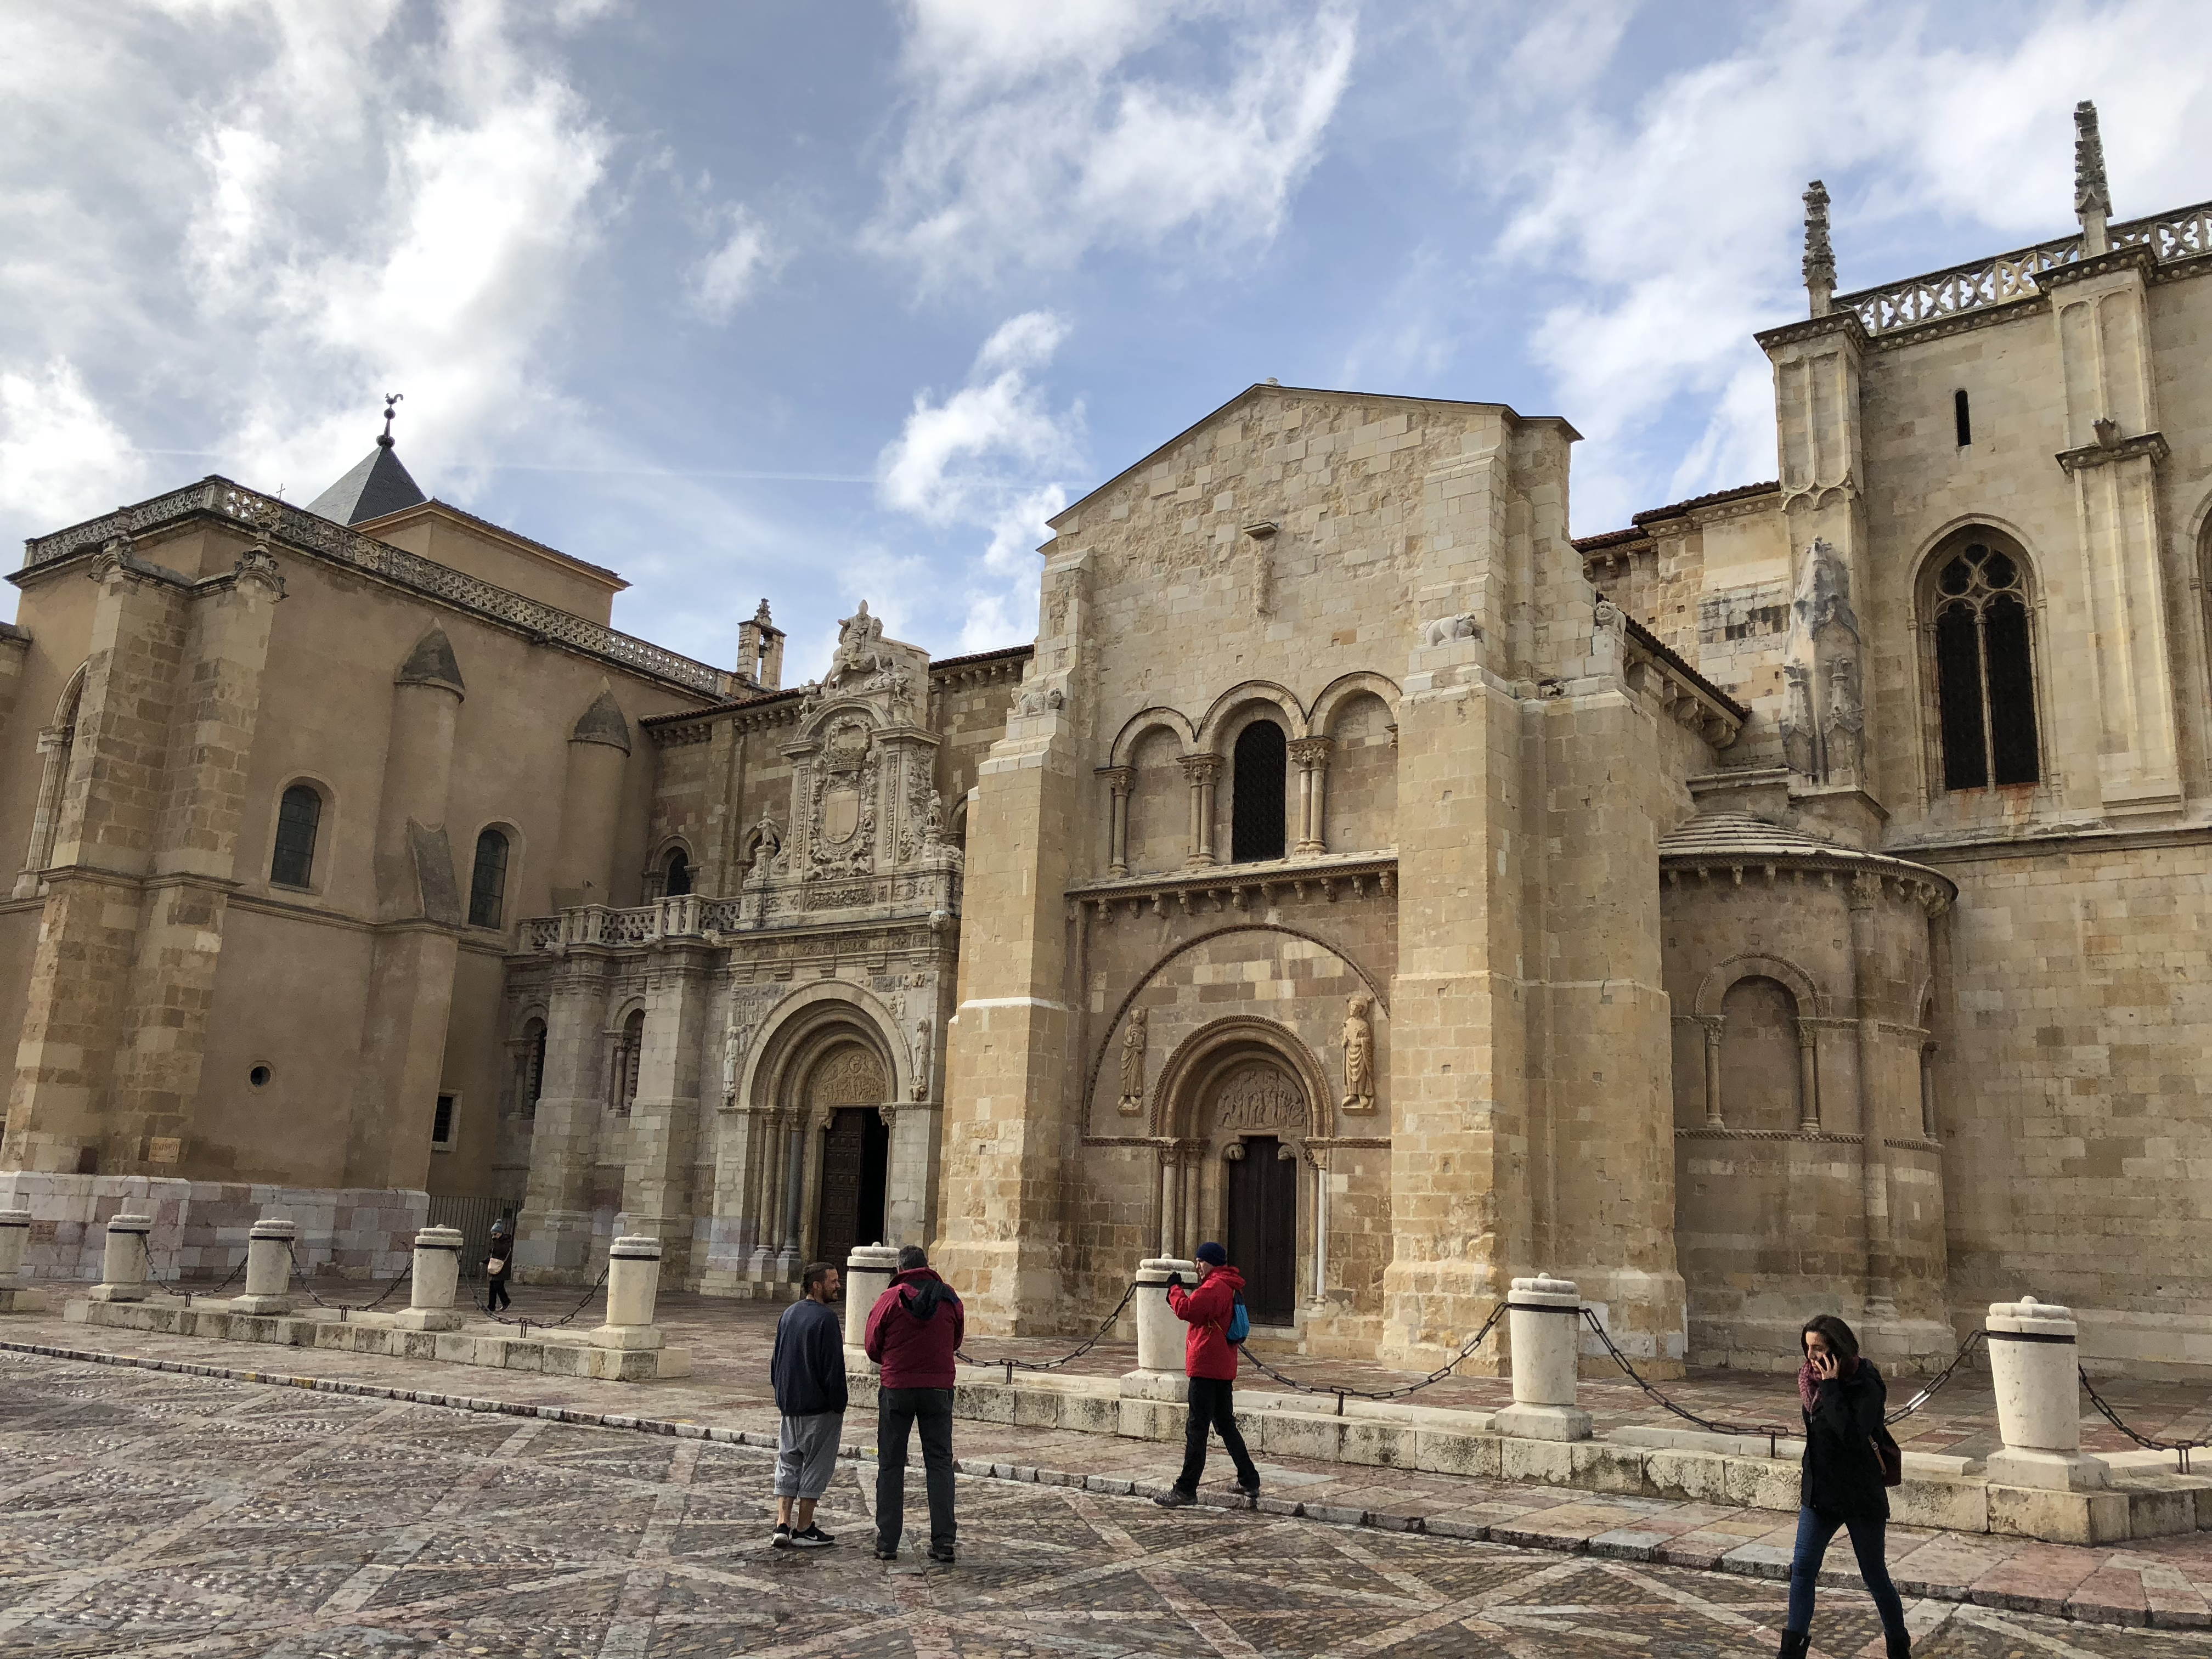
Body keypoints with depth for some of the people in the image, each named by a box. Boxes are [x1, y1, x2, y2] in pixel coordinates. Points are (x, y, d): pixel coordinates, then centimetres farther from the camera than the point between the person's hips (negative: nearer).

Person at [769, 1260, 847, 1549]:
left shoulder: (788, 1314, 9)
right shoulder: (826, 1319, -16)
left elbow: (776, 1360, 16)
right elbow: (833, 1367, -18)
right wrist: (839, 1406, -10)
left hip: (789, 1405, 7)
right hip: (819, 1407, -7)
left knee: (788, 1463, 13)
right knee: (816, 1464, 4)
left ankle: (782, 1524, 5)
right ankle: (803, 1529, 8)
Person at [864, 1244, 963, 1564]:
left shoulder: (890, 1298, -6)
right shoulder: (949, 1298, 0)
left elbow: (873, 1348, 0)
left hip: (896, 1389, -1)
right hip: (939, 1388, 2)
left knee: (891, 1465, 8)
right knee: (939, 1463, 9)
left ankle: (887, 1543, 9)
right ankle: (943, 1541, 4)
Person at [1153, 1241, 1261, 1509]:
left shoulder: (1214, 1287, -15)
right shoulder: (1230, 1287, 17)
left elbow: (1186, 1310, -25)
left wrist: (1175, 1288, -8)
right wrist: (1179, 1294, 6)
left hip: (1206, 1367, -10)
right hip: (1224, 1368, 10)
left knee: (1196, 1429, -5)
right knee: (1226, 1425, 17)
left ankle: (1186, 1489, -1)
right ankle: (1249, 1482, 19)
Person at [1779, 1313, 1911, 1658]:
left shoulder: (1866, 1387, -19)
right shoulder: (1811, 1381, 1)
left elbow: (1851, 1435, -33)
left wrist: (1831, 1386, -30)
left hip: (1860, 1496, -6)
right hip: (1819, 1493, 6)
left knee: (1875, 1575, 9)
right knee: (1802, 1568, 2)